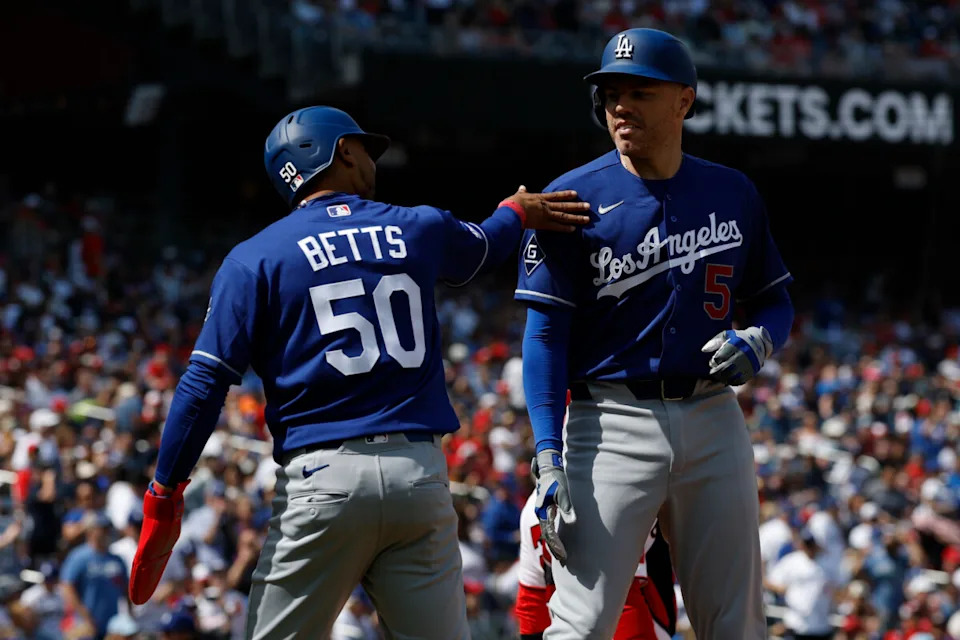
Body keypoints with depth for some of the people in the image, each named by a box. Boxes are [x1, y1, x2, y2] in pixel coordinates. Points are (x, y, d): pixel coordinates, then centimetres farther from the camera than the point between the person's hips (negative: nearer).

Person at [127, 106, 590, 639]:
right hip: (420, 472, 2)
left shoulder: (255, 259, 4)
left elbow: (207, 384, -2)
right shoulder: (420, 230, 13)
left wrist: (165, 496, 2)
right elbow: (481, 247, 37)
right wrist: (519, 212, 58)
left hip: (320, 478, -2)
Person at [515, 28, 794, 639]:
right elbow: (546, 332, -5)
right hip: (612, 423, -3)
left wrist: (757, 341, -6)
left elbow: (775, 300, 20)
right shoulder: (575, 197, -2)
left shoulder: (733, 193, 9)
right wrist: (549, 460, -14)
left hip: (714, 423, 3)